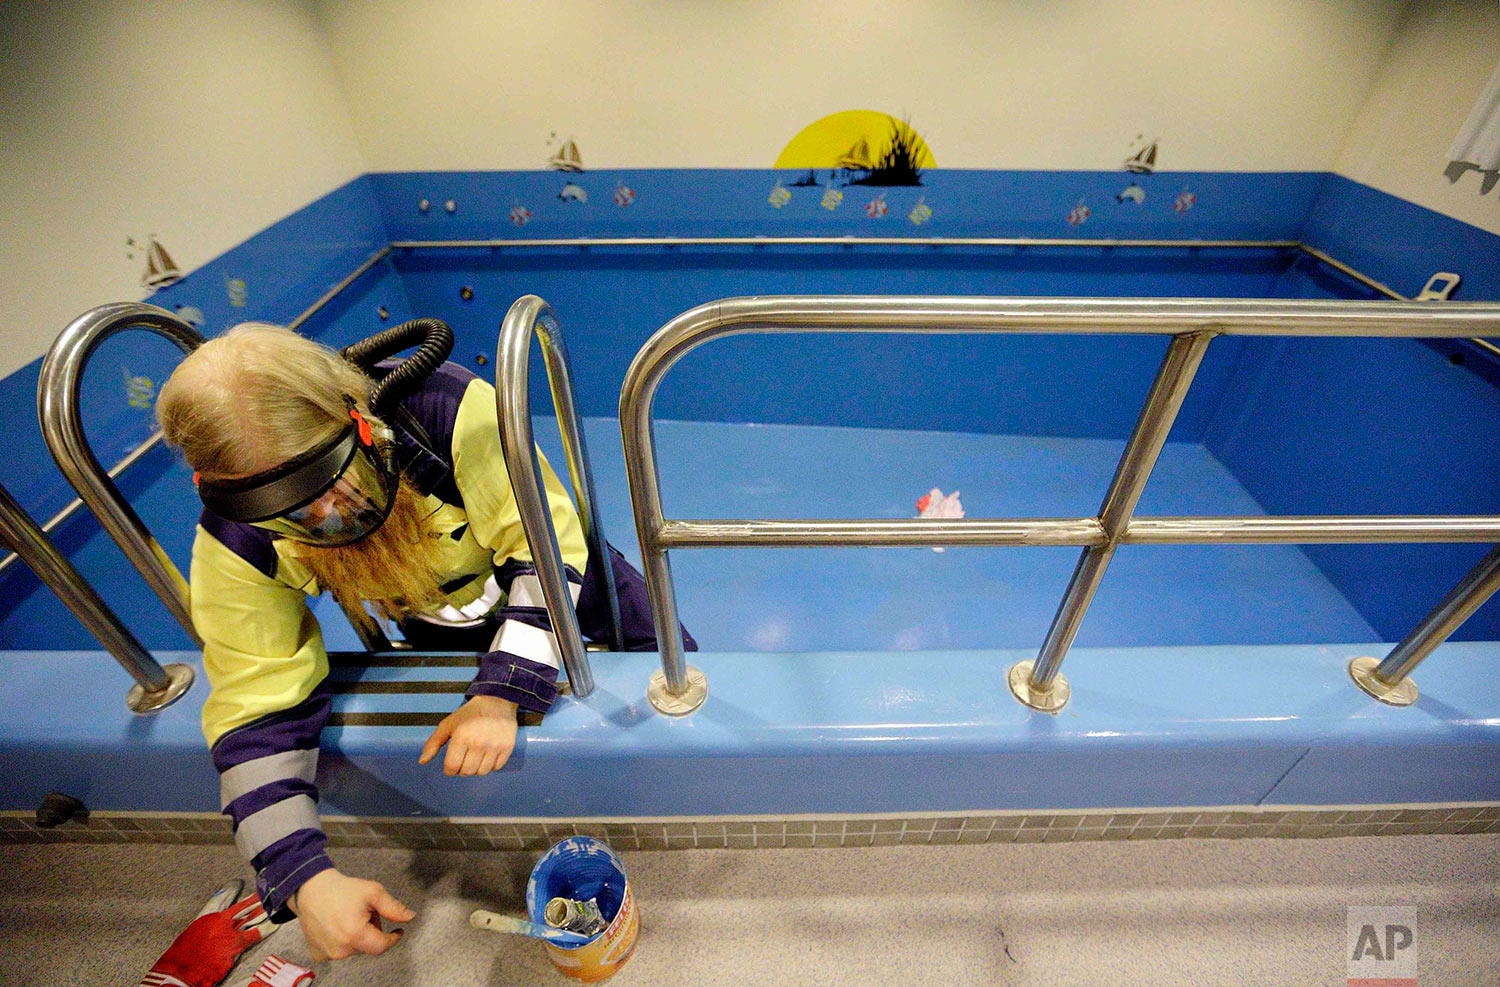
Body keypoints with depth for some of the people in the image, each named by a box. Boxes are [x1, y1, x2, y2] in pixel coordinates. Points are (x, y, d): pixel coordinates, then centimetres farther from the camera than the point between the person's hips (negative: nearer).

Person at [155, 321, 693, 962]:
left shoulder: (450, 410, -41)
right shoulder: (236, 546, -28)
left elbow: (548, 546, -35)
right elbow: (258, 708, -23)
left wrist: (501, 694, -41)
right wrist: (304, 878, -31)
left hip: (553, 573, -2)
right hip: (438, 622, 3)